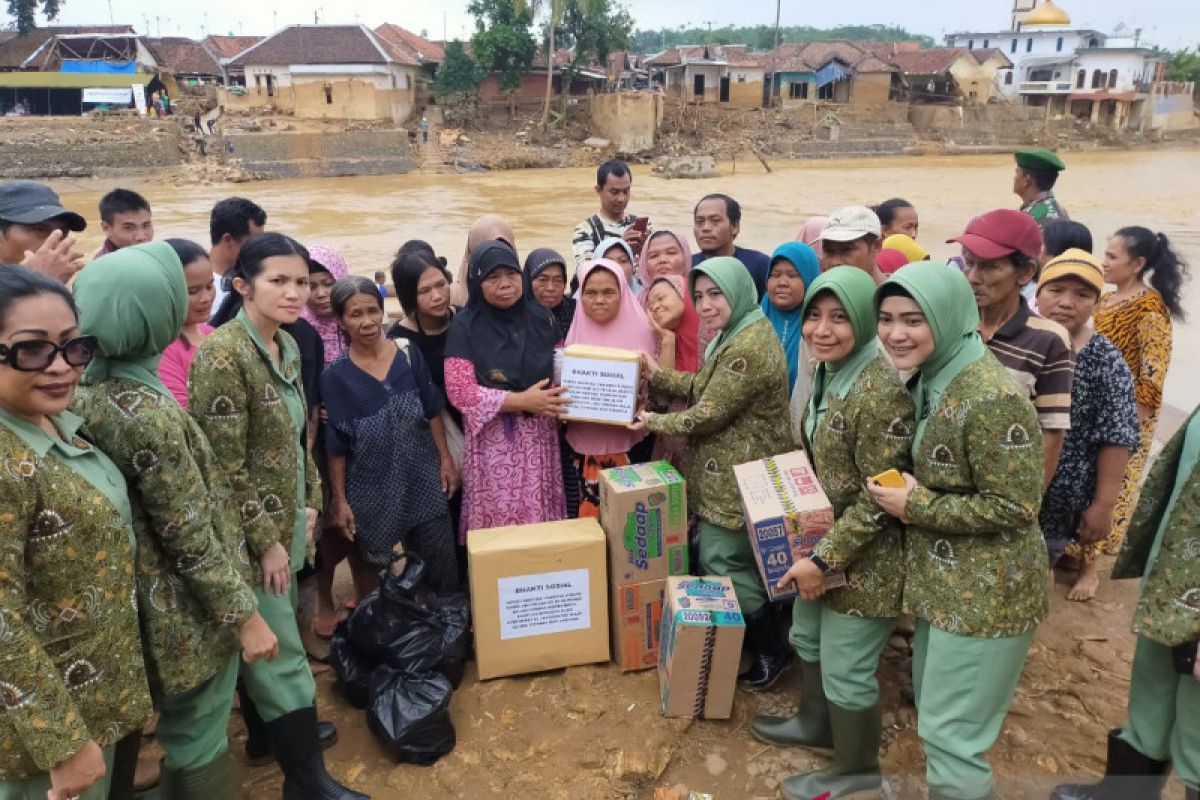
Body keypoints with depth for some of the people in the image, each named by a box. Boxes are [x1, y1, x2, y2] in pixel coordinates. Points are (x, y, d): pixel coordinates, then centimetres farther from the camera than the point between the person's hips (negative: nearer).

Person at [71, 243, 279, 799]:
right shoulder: (147, 412, -29)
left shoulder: (81, 388, -5)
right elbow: (190, 535, -24)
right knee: (197, 738, 12)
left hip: (132, 594, 8)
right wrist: (245, 616, -16)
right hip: (184, 607, -8)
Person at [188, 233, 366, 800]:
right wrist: (266, 540, -18)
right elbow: (224, 464, -22)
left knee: (259, 647, 21)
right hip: (250, 535, -8)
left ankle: (273, 731, 37)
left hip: (284, 522, 8)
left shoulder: (287, 346, 6)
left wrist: (310, 503, 10)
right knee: (281, 655, 2)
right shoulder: (222, 354, -21)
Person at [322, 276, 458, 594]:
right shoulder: (336, 376, -8)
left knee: (443, 571, 7)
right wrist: (339, 499, -4)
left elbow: (432, 411, 6)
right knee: (369, 570, 12)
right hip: (372, 489, -2)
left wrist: (446, 458, 3)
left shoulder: (408, 354, -2)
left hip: (423, 478, 2)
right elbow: (336, 446, -4)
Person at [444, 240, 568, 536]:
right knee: (498, 516, 2)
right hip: (494, 442, -3)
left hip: (539, 439, 4)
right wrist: (521, 401, -18)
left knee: (541, 518, 10)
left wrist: (559, 399, -8)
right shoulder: (465, 325, -7)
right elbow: (460, 392, -12)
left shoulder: (540, 317, 4)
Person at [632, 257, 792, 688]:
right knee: (716, 555, 18)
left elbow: (708, 415, -22)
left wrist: (654, 422, -8)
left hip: (739, 478, -11)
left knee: (720, 562, -1)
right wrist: (656, 374, 3)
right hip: (726, 474, 11)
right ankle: (752, 639, 34)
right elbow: (705, 387, 14)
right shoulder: (734, 334, 10)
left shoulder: (750, 346, -25)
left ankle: (772, 649, 17)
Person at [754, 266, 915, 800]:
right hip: (821, 544, 9)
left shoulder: (881, 390, -27)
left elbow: (879, 499, -26)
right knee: (809, 639, 26)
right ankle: (815, 723, 50)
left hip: (864, 560, -9)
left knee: (846, 669, 7)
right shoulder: (828, 374, 3)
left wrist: (825, 558, -22)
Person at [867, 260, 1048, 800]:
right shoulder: (930, 380, 6)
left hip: (987, 594, -9)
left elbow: (1015, 507, -24)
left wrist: (917, 507, -19)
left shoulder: (992, 397, -24)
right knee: (932, 711, 24)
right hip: (942, 583, 10)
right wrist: (906, 497, 0)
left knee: (950, 733, 1)